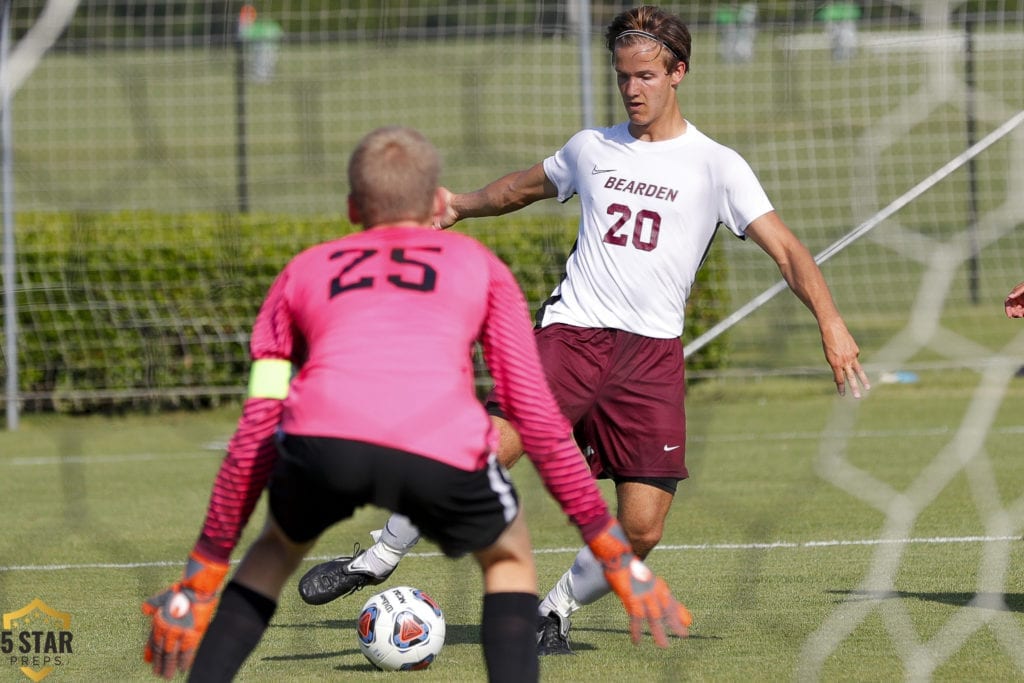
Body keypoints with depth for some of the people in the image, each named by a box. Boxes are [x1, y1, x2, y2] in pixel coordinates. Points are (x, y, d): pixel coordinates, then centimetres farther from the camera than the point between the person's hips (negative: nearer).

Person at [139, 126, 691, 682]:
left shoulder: (304, 271, 33)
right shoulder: (479, 265, 31)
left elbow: (254, 437, 28)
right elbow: (538, 422, 24)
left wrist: (201, 579, 34)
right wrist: (618, 556, 29)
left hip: (323, 435, 1)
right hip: (443, 449, -1)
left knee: (278, 546, 33)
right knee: (507, 556, 29)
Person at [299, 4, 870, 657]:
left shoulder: (716, 165, 3)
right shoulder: (592, 148, 13)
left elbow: (787, 249, -4)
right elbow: (526, 186, 34)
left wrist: (831, 321, -19)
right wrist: (461, 205, 18)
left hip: (654, 352, -1)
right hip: (572, 332, 1)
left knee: (641, 531, -8)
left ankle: (555, 610, 18)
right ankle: (378, 558, -4)